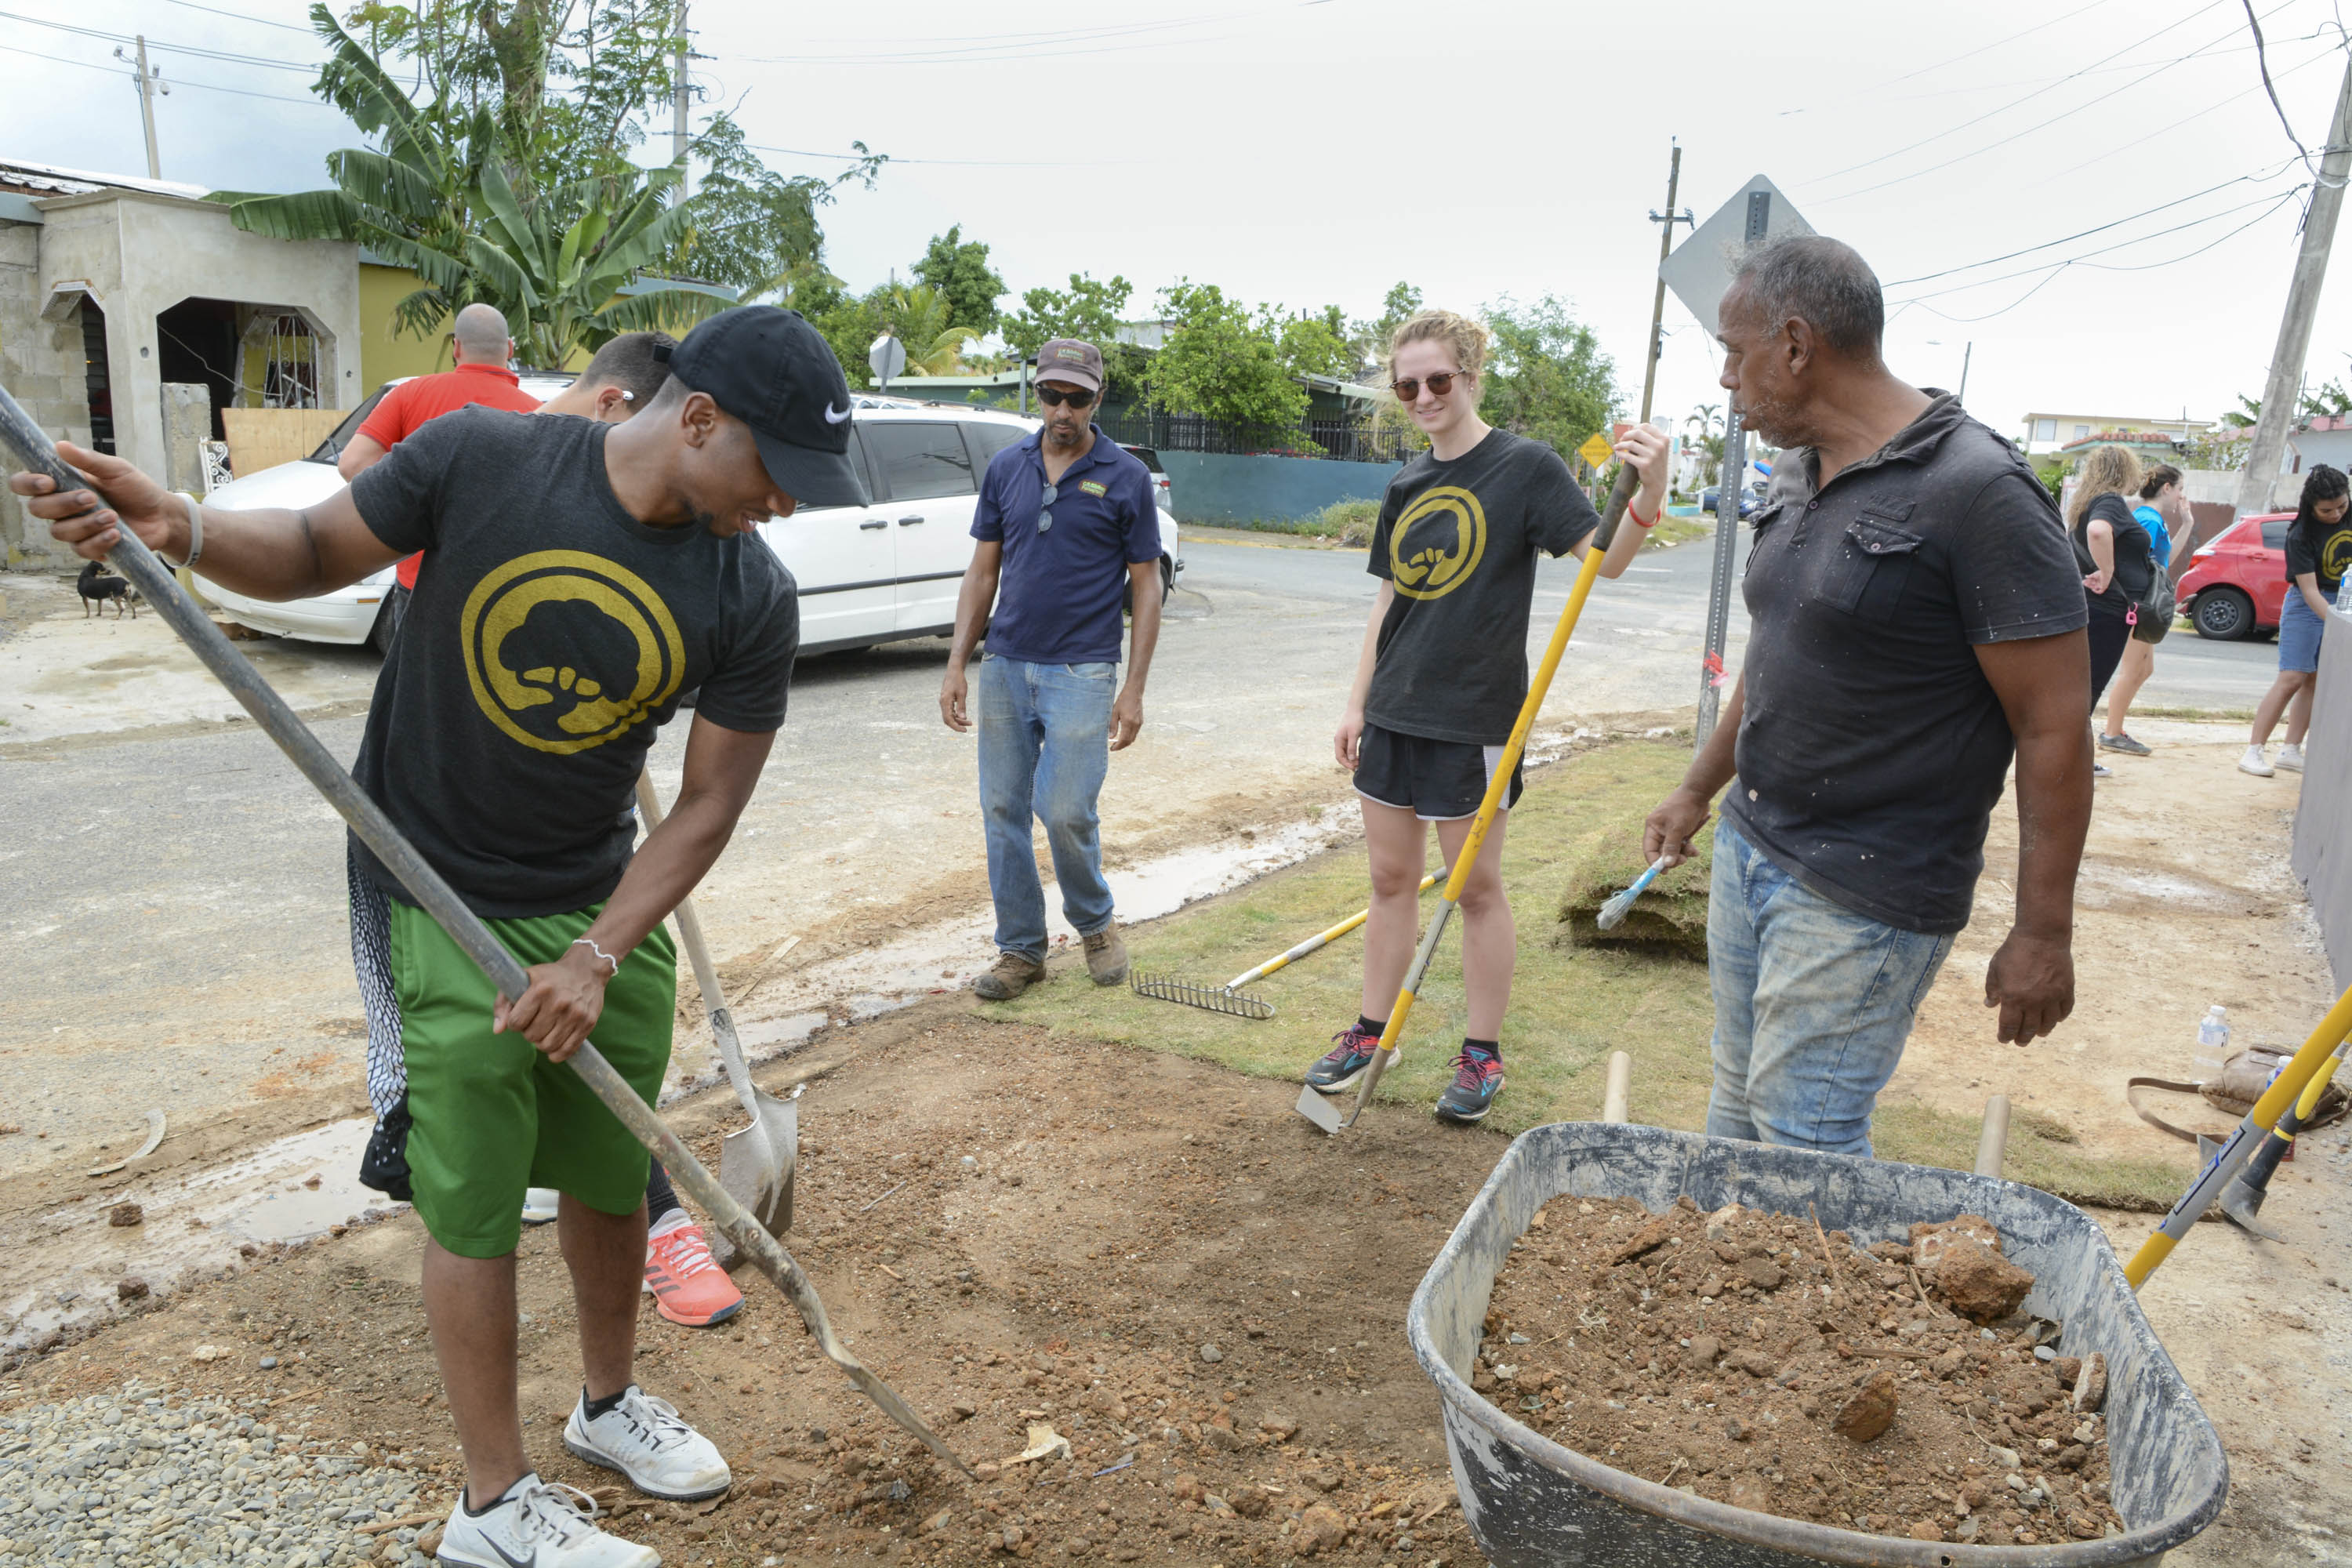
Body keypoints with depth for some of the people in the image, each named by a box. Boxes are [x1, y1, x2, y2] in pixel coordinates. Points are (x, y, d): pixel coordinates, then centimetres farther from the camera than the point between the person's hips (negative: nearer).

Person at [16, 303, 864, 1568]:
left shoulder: (752, 597, -11)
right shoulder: (481, 457, -17)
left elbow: (708, 806, -7)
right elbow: (315, 553, -2)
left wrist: (598, 954, -14)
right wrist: (182, 527, -22)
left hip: (606, 905, 4)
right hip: (445, 901, -3)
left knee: (612, 1173, 15)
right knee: (476, 1203, 2)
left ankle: (608, 1404, 41)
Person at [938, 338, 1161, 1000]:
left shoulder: (1126, 476, -3)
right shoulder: (1006, 468, 7)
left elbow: (1145, 587, -1)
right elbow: (983, 571, 11)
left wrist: (1134, 689, -7)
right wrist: (956, 664, 3)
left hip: (1081, 671, -4)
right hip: (1004, 665, 4)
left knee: (1065, 810, -9)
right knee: (1002, 810, 6)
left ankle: (1095, 922, 19)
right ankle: (1021, 948, 19)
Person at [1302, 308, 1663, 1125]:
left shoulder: (1524, 466, -8)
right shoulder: (1406, 485, 10)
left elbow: (1604, 559, -17)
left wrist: (1648, 496, -36)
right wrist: (1357, 703, 13)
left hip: (1474, 718, -6)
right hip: (1395, 713, 6)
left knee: (1477, 887, 4)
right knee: (1390, 878, 13)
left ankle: (1482, 1053, 19)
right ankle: (1371, 1033, 26)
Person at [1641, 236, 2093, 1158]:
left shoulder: (1976, 492, -18)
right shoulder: (1798, 475, 8)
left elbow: (2055, 728, -17)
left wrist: (2044, 932, -15)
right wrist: (1699, 788, 26)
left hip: (1865, 899, -8)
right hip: (1748, 848, 8)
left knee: (1805, 1149, -1)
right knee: (1737, 1111, 17)